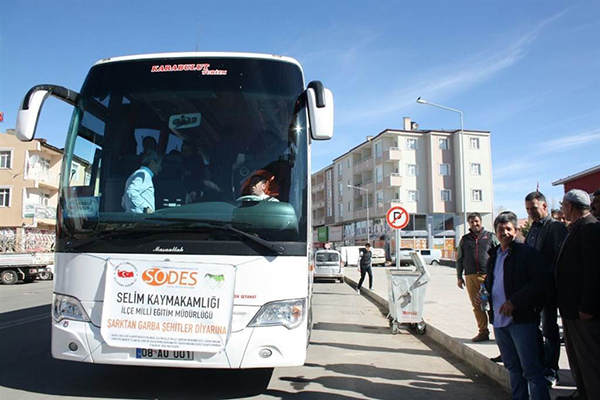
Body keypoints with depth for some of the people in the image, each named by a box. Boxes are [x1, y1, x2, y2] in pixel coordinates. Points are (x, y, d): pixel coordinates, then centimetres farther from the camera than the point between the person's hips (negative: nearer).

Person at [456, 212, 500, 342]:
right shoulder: (465, 239, 16)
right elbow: (459, 259, 19)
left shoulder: (491, 237, 9)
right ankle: (483, 332, 13)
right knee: (477, 306, 4)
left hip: (488, 275, -3)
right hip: (470, 277, 3)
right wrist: (459, 277, 14)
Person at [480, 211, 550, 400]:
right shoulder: (493, 256, 14)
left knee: (531, 369, -2)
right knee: (512, 367, 17)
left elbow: (539, 281, -15)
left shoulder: (527, 253, -7)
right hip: (499, 320, 7)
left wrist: (514, 302, -21)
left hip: (521, 319, -7)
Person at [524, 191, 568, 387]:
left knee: (549, 328, 3)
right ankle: (540, 364, 25)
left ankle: (551, 371, 14)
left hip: (548, 287, -7)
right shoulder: (532, 229, 14)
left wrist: (547, 279, -18)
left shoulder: (556, 227, -9)